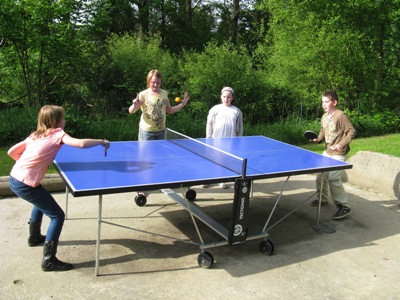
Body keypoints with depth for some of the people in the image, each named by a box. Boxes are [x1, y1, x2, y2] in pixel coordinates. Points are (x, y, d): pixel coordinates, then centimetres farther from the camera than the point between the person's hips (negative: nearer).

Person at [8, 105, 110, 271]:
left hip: (14, 178, 9)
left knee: (42, 202, 36)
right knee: (58, 216, -1)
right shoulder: (57, 133, -8)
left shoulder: (36, 135, 14)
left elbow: (12, 151, 17)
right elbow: (81, 143, -24)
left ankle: (34, 237, 52)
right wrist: (101, 142, -9)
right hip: (25, 184, -9)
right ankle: (49, 260, 0)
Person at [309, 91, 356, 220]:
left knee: (333, 179, -16)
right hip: (327, 151, 9)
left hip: (339, 154, -8)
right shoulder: (324, 117, 7)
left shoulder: (341, 115, -16)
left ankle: (344, 207, -5)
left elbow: (352, 132, -15)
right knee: (321, 176, 15)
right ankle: (322, 198, 37)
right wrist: (318, 139, 4)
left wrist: (342, 144, -25)